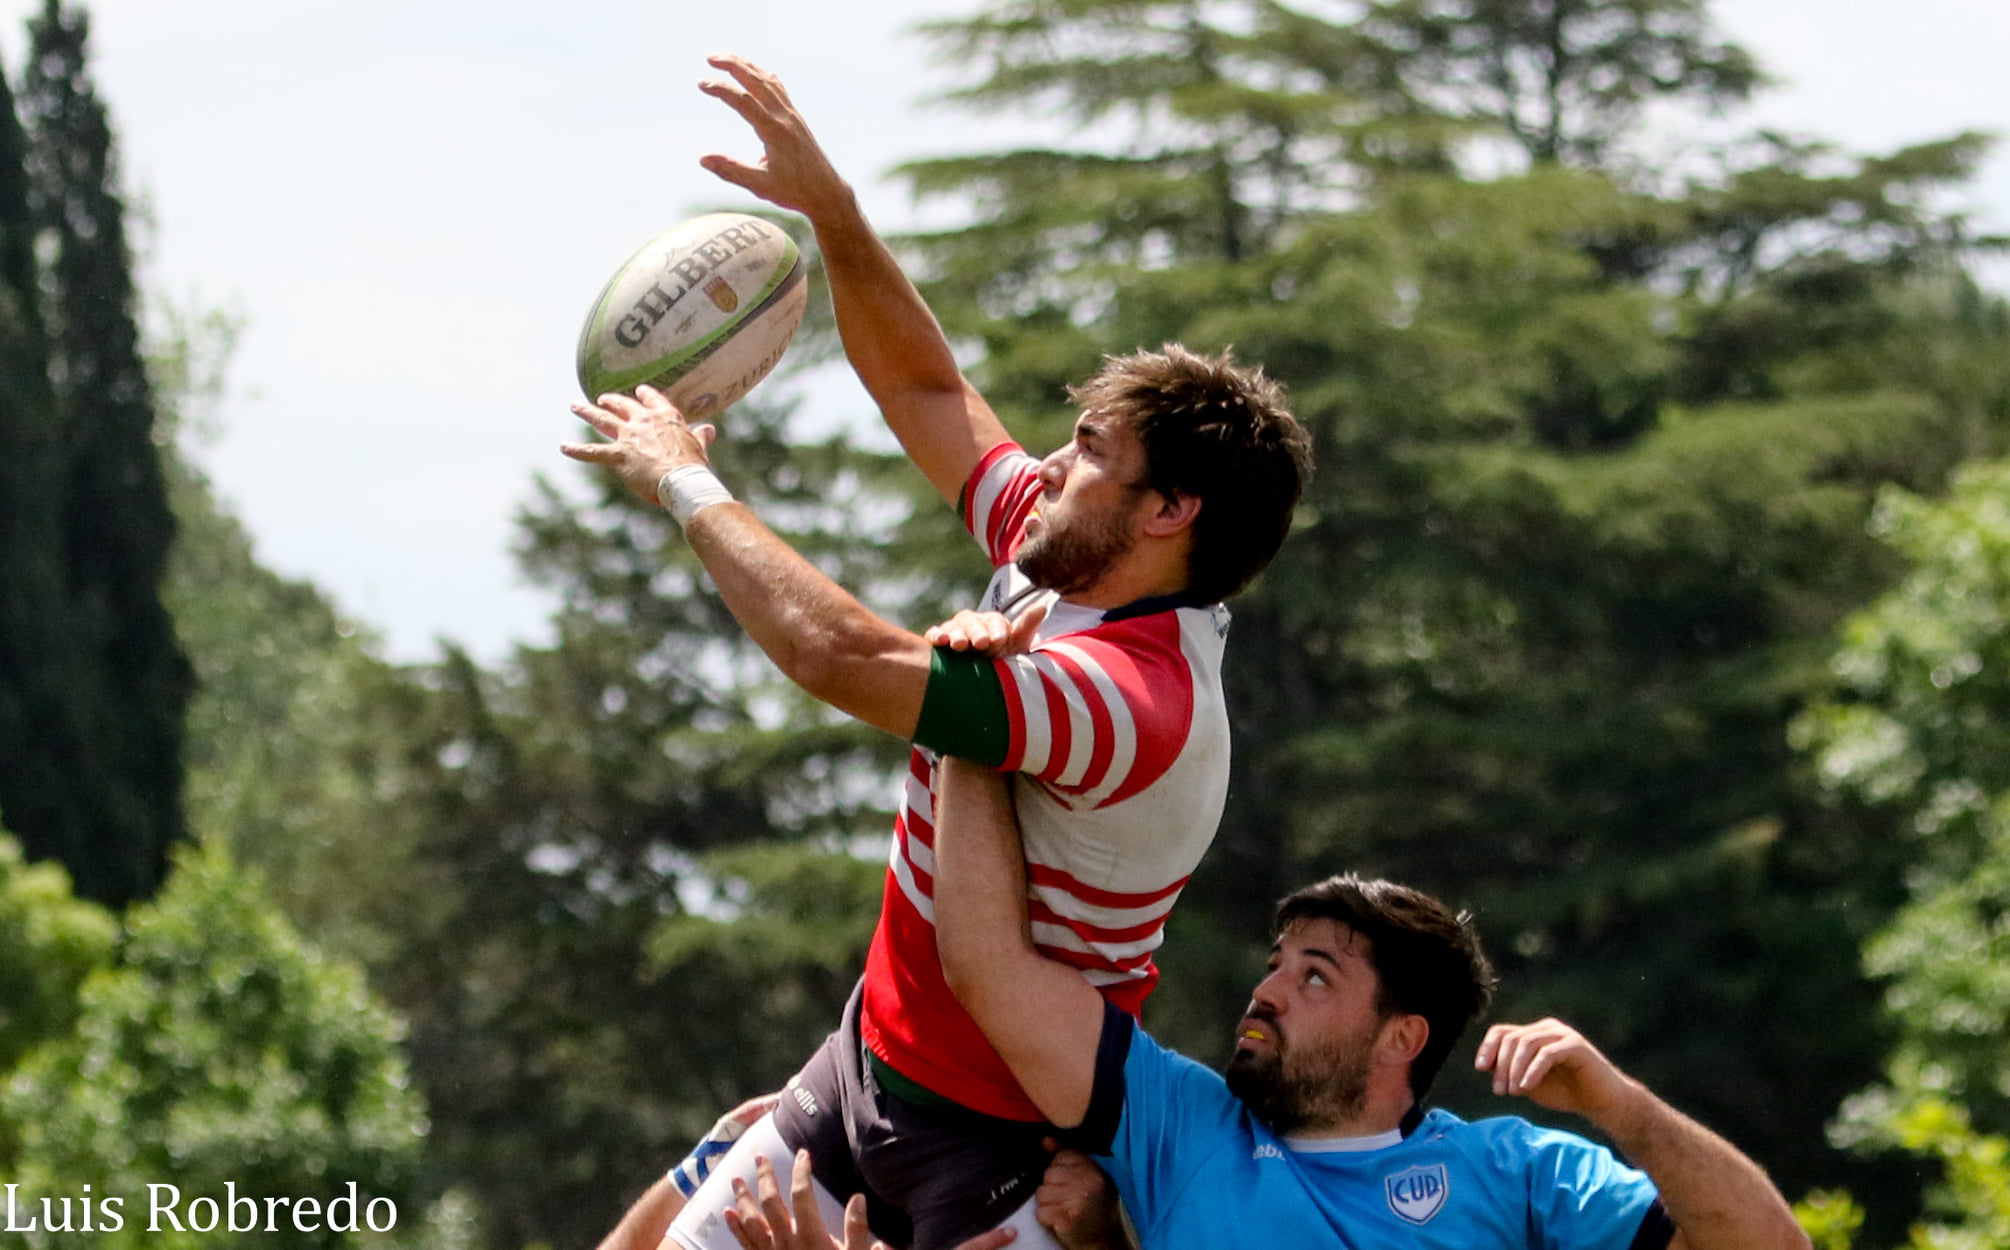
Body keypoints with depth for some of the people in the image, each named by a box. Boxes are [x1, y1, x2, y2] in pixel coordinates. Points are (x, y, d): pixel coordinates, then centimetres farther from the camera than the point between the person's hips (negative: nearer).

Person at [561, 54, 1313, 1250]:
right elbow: (927, 389, 11)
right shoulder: (1054, 577, -2)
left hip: (993, 1145, -9)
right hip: (868, 1060, 9)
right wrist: (832, 208, 0)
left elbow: (842, 656, -36)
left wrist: (687, 483, -22)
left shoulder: (1136, 700, -30)